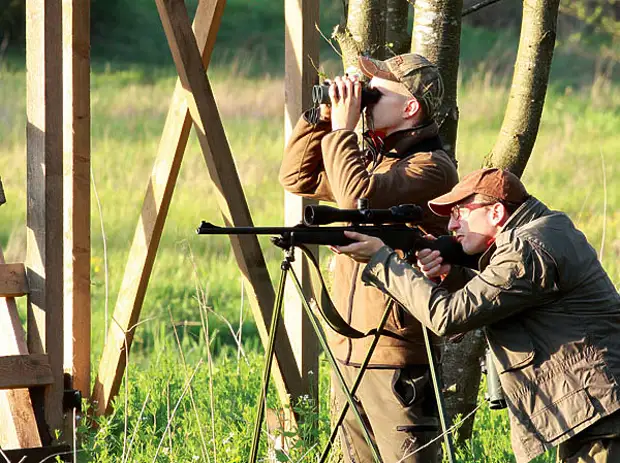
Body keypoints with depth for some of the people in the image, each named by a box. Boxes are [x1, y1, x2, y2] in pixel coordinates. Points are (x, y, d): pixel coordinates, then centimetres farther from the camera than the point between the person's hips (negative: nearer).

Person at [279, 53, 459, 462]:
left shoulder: (432, 167, -13)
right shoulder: (373, 158, 16)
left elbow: (359, 198, -27)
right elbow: (298, 177, 20)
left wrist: (342, 130, -15)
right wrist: (324, 117, 8)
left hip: (397, 356, -9)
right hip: (348, 351, 9)